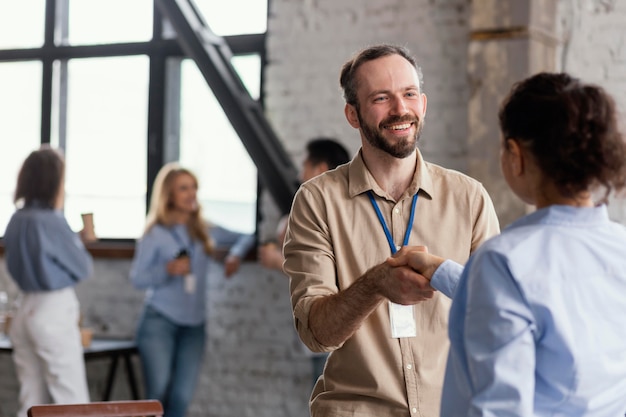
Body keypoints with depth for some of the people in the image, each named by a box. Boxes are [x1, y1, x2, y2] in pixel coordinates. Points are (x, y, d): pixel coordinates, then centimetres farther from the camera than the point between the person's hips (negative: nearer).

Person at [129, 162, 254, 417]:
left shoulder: (205, 231, 9)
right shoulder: (155, 234, -4)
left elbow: (245, 238, 19)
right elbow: (137, 278, -7)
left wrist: (236, 254, -2)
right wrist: (167, 270, -23)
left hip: (194, 325, 4)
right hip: (159, 322, -4)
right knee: (157, 395, -10)